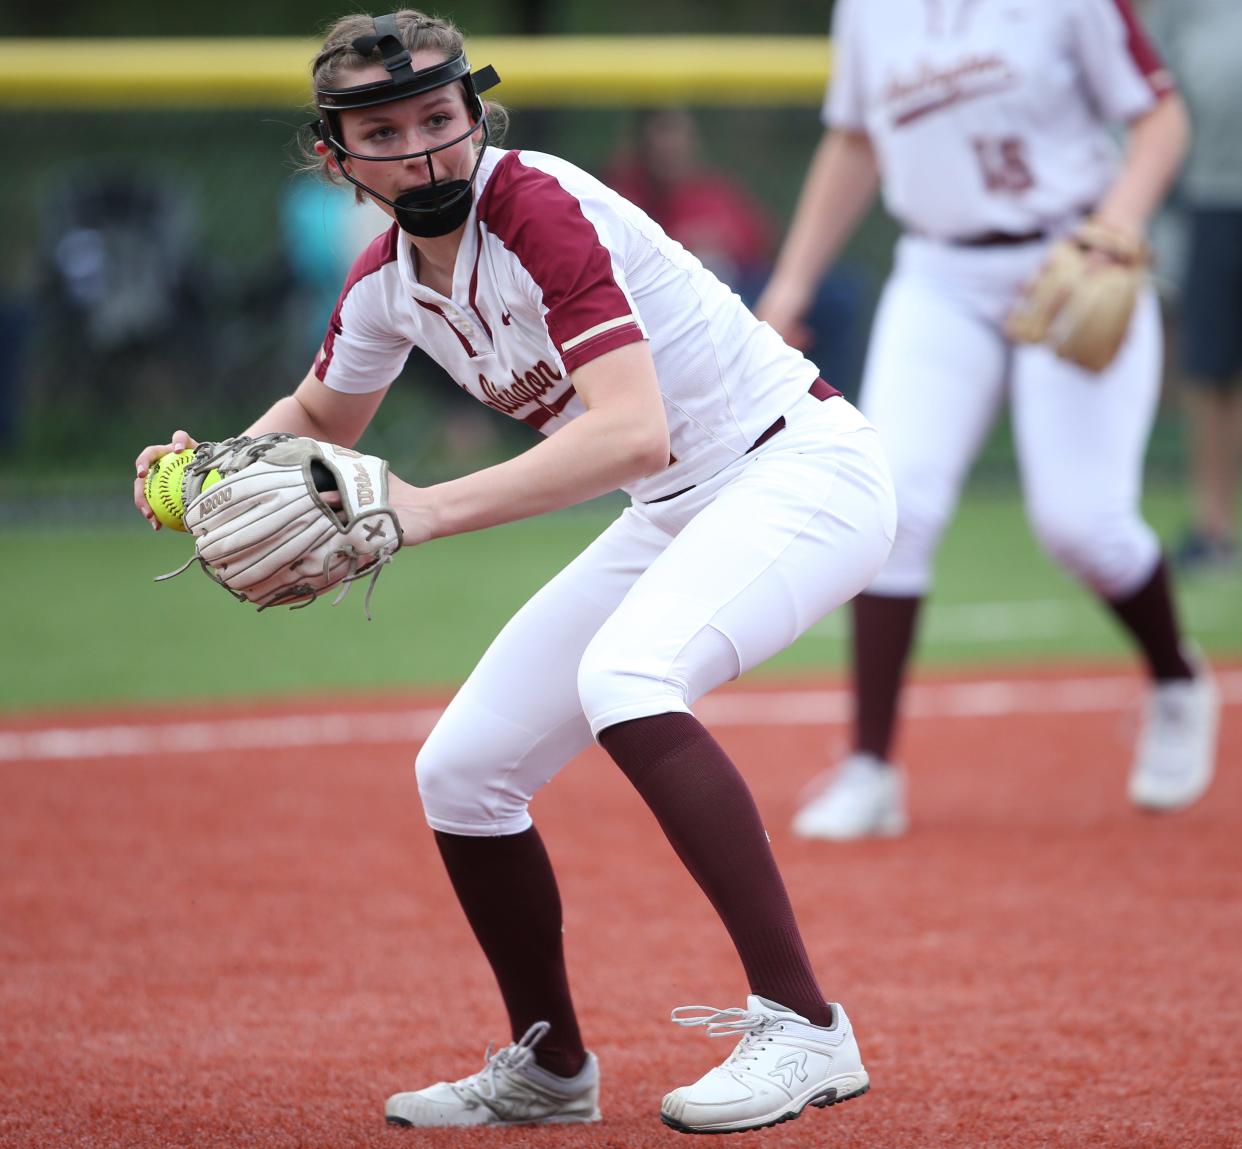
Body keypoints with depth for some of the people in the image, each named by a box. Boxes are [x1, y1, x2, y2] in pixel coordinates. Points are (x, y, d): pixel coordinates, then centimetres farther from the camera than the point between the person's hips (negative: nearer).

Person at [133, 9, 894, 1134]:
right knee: (459, 773, 7)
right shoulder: (389, 277, 1)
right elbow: (319, 416, 22)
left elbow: (635, 432, -35)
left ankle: (801, 1028, -34)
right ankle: (549, 1070, 27)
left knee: (621, 676, -35)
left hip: (802, 464, -9)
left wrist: (432, 510, -38)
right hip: (674, 516, 9)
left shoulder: (539, 208, -24)